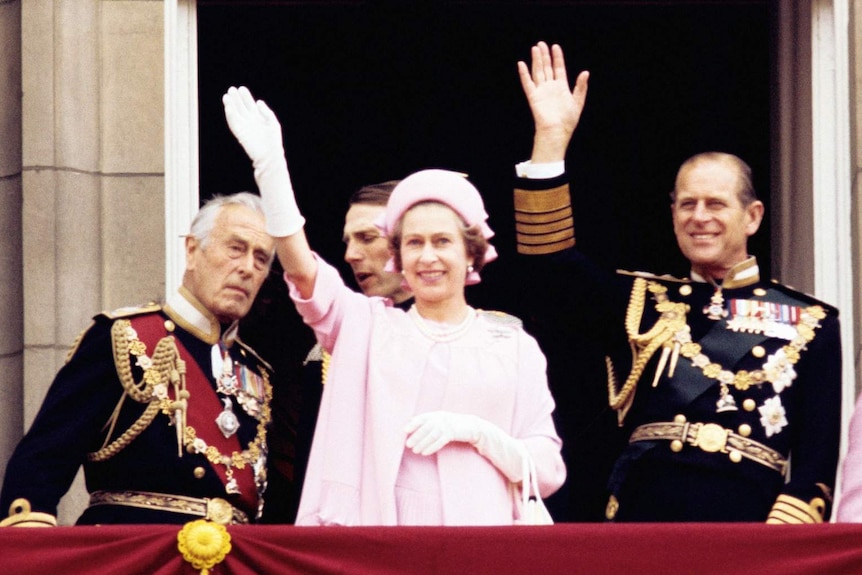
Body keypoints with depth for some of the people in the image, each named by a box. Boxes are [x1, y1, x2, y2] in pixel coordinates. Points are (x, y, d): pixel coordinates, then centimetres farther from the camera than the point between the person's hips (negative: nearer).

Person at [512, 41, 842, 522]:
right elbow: (555, 268, -1)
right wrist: (551, 138, -6)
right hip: (644, 519, 1)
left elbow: (817, 457, 4)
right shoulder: (642, 303, 15)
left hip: (746, 530, -1)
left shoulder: (810, 322, 9)